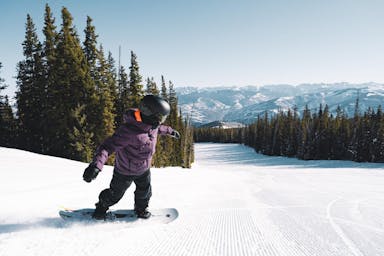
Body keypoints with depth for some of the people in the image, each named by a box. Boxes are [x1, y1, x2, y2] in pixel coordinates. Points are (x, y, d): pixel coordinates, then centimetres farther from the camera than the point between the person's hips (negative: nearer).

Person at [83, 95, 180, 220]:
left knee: (145, 191, 24)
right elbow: (108, 146, -42)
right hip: (125, 171, -6)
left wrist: (170, 131, 27)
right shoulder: (129, 130, -41)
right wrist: (96, 165, -56)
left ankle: (141, 208, 55)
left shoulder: (150, 123, -16)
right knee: (115, 194, 18)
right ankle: (102, 207, 49)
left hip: (144, 169, 6)